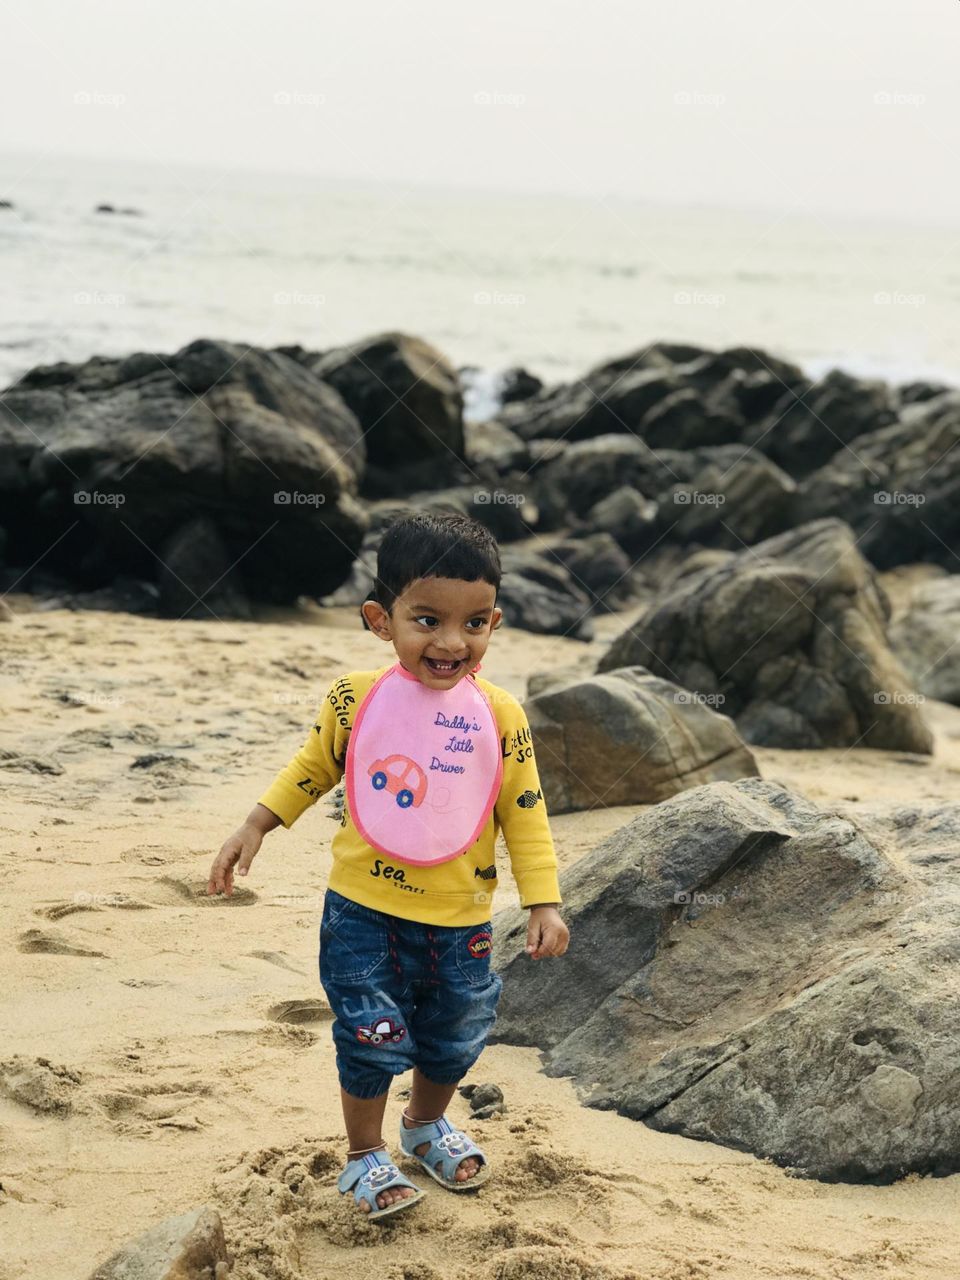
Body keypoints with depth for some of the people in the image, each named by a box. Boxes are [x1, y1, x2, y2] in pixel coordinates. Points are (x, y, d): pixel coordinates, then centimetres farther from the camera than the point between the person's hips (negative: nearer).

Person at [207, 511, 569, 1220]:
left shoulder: (499, 715, -8)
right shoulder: (355, 698, -10)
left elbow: (524, 814, -1)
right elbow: (312, 768, 8)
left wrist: (545, 901, -4)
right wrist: (255, 828, 4)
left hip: (461, 921, 2)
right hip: (364, 912, -2)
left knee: (454, 1037, 18)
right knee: (372, 1035, 2)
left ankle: (427, 1123, 47)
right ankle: (365, 1154, 26)